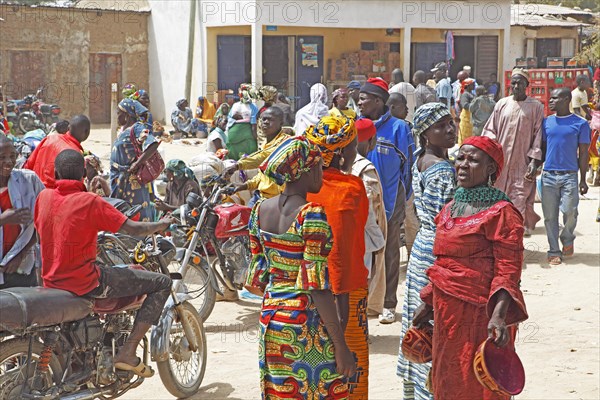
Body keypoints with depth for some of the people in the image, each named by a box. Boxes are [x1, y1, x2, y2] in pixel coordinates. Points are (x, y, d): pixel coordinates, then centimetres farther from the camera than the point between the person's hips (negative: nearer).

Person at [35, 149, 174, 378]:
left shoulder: (43, 197, 2)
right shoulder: (90, 202, -14)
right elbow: (133, 229, -14)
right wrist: (163, 224, 5)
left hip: (51, 281, 8)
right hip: (86, 283, -7)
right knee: (162, 283, -1)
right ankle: (127, 352, -6)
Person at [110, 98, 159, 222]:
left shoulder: (137, 128, -15)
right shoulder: (123, 129, 12)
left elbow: (153, 145, -29)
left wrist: (137, 164, -27)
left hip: (130, 181, -9)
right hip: (119, 181, 9)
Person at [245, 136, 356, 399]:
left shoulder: (261, 209, 4)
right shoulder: (311, 215, -17)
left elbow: (254, 283, 8)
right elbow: (317, 287, -20)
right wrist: (341, 346, -17)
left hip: (270, 317, 7)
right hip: (306, 322, -7)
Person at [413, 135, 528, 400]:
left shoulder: (501, 212, -11)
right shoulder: (451, 208, 13)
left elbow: (507, 271, -17)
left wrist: (499, 315, -29)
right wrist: (428, 304, 21)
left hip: (480, 316, -8)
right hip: (447, 313, 8)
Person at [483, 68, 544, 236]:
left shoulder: (536, 107, 1)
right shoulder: (502, 104, 10)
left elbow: (538, 134, -1)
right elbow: (490, 129, 13)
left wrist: (534, 160, -9)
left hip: (522, 164, -3)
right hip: (501, 162, 3)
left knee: (519, 200, -9)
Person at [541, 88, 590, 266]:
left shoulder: (580, 124, 0)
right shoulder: (546, 122, 9)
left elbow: (583, 153, 1)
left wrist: (583, 180, -1)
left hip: (569, 176, -3)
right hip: (548, 175, 3)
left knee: (570, 211, -10)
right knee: (550, 216, 2)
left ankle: (567, 240, 18)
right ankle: (554, 251, 12)